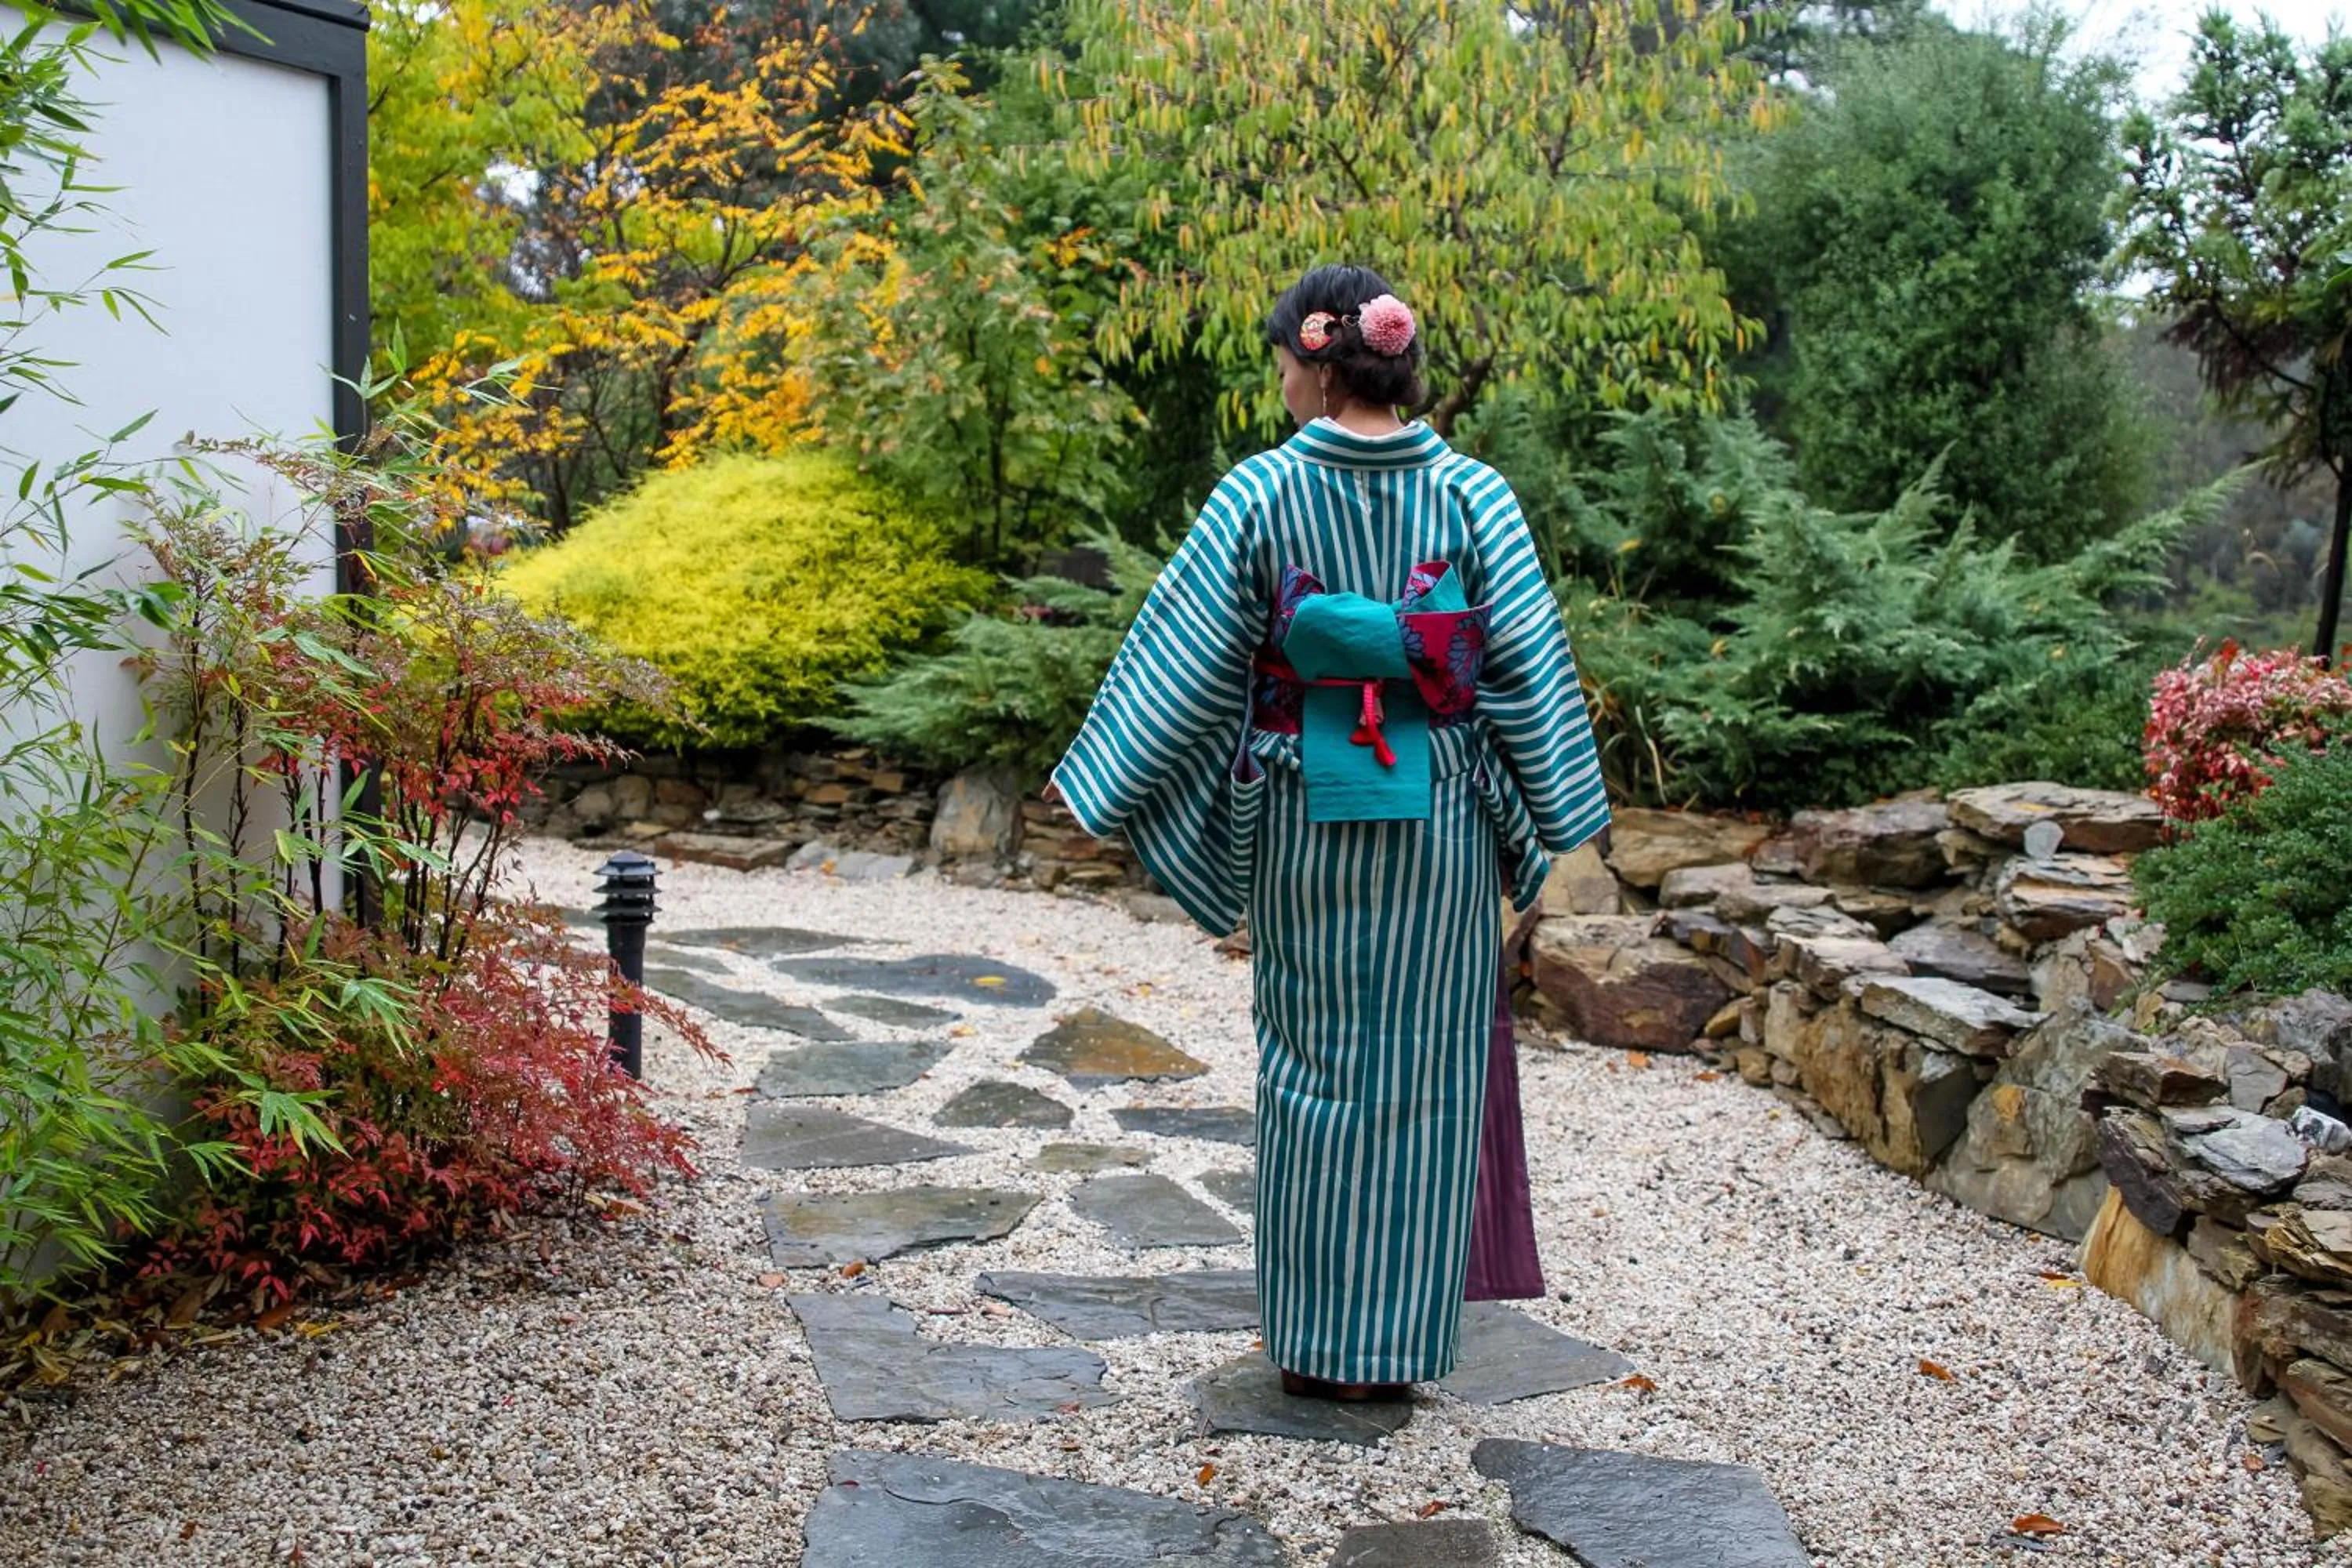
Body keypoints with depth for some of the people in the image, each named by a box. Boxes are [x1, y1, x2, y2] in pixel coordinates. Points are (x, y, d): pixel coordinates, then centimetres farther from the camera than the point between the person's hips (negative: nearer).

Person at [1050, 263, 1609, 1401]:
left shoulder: (1262, 493, -7)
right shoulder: (1472, 494, -4)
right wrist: (1557, 815, 7)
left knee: (1312, 1059, 11)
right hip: (1441, 822, 1)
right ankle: (1399, 1342, 18)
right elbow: (1527, 661, -2)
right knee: (1421, 1067, 9)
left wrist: (1092, 781, 4)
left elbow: (1181, 654, -5)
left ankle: (1314, 1339, 19)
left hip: (1303, 818, 0)